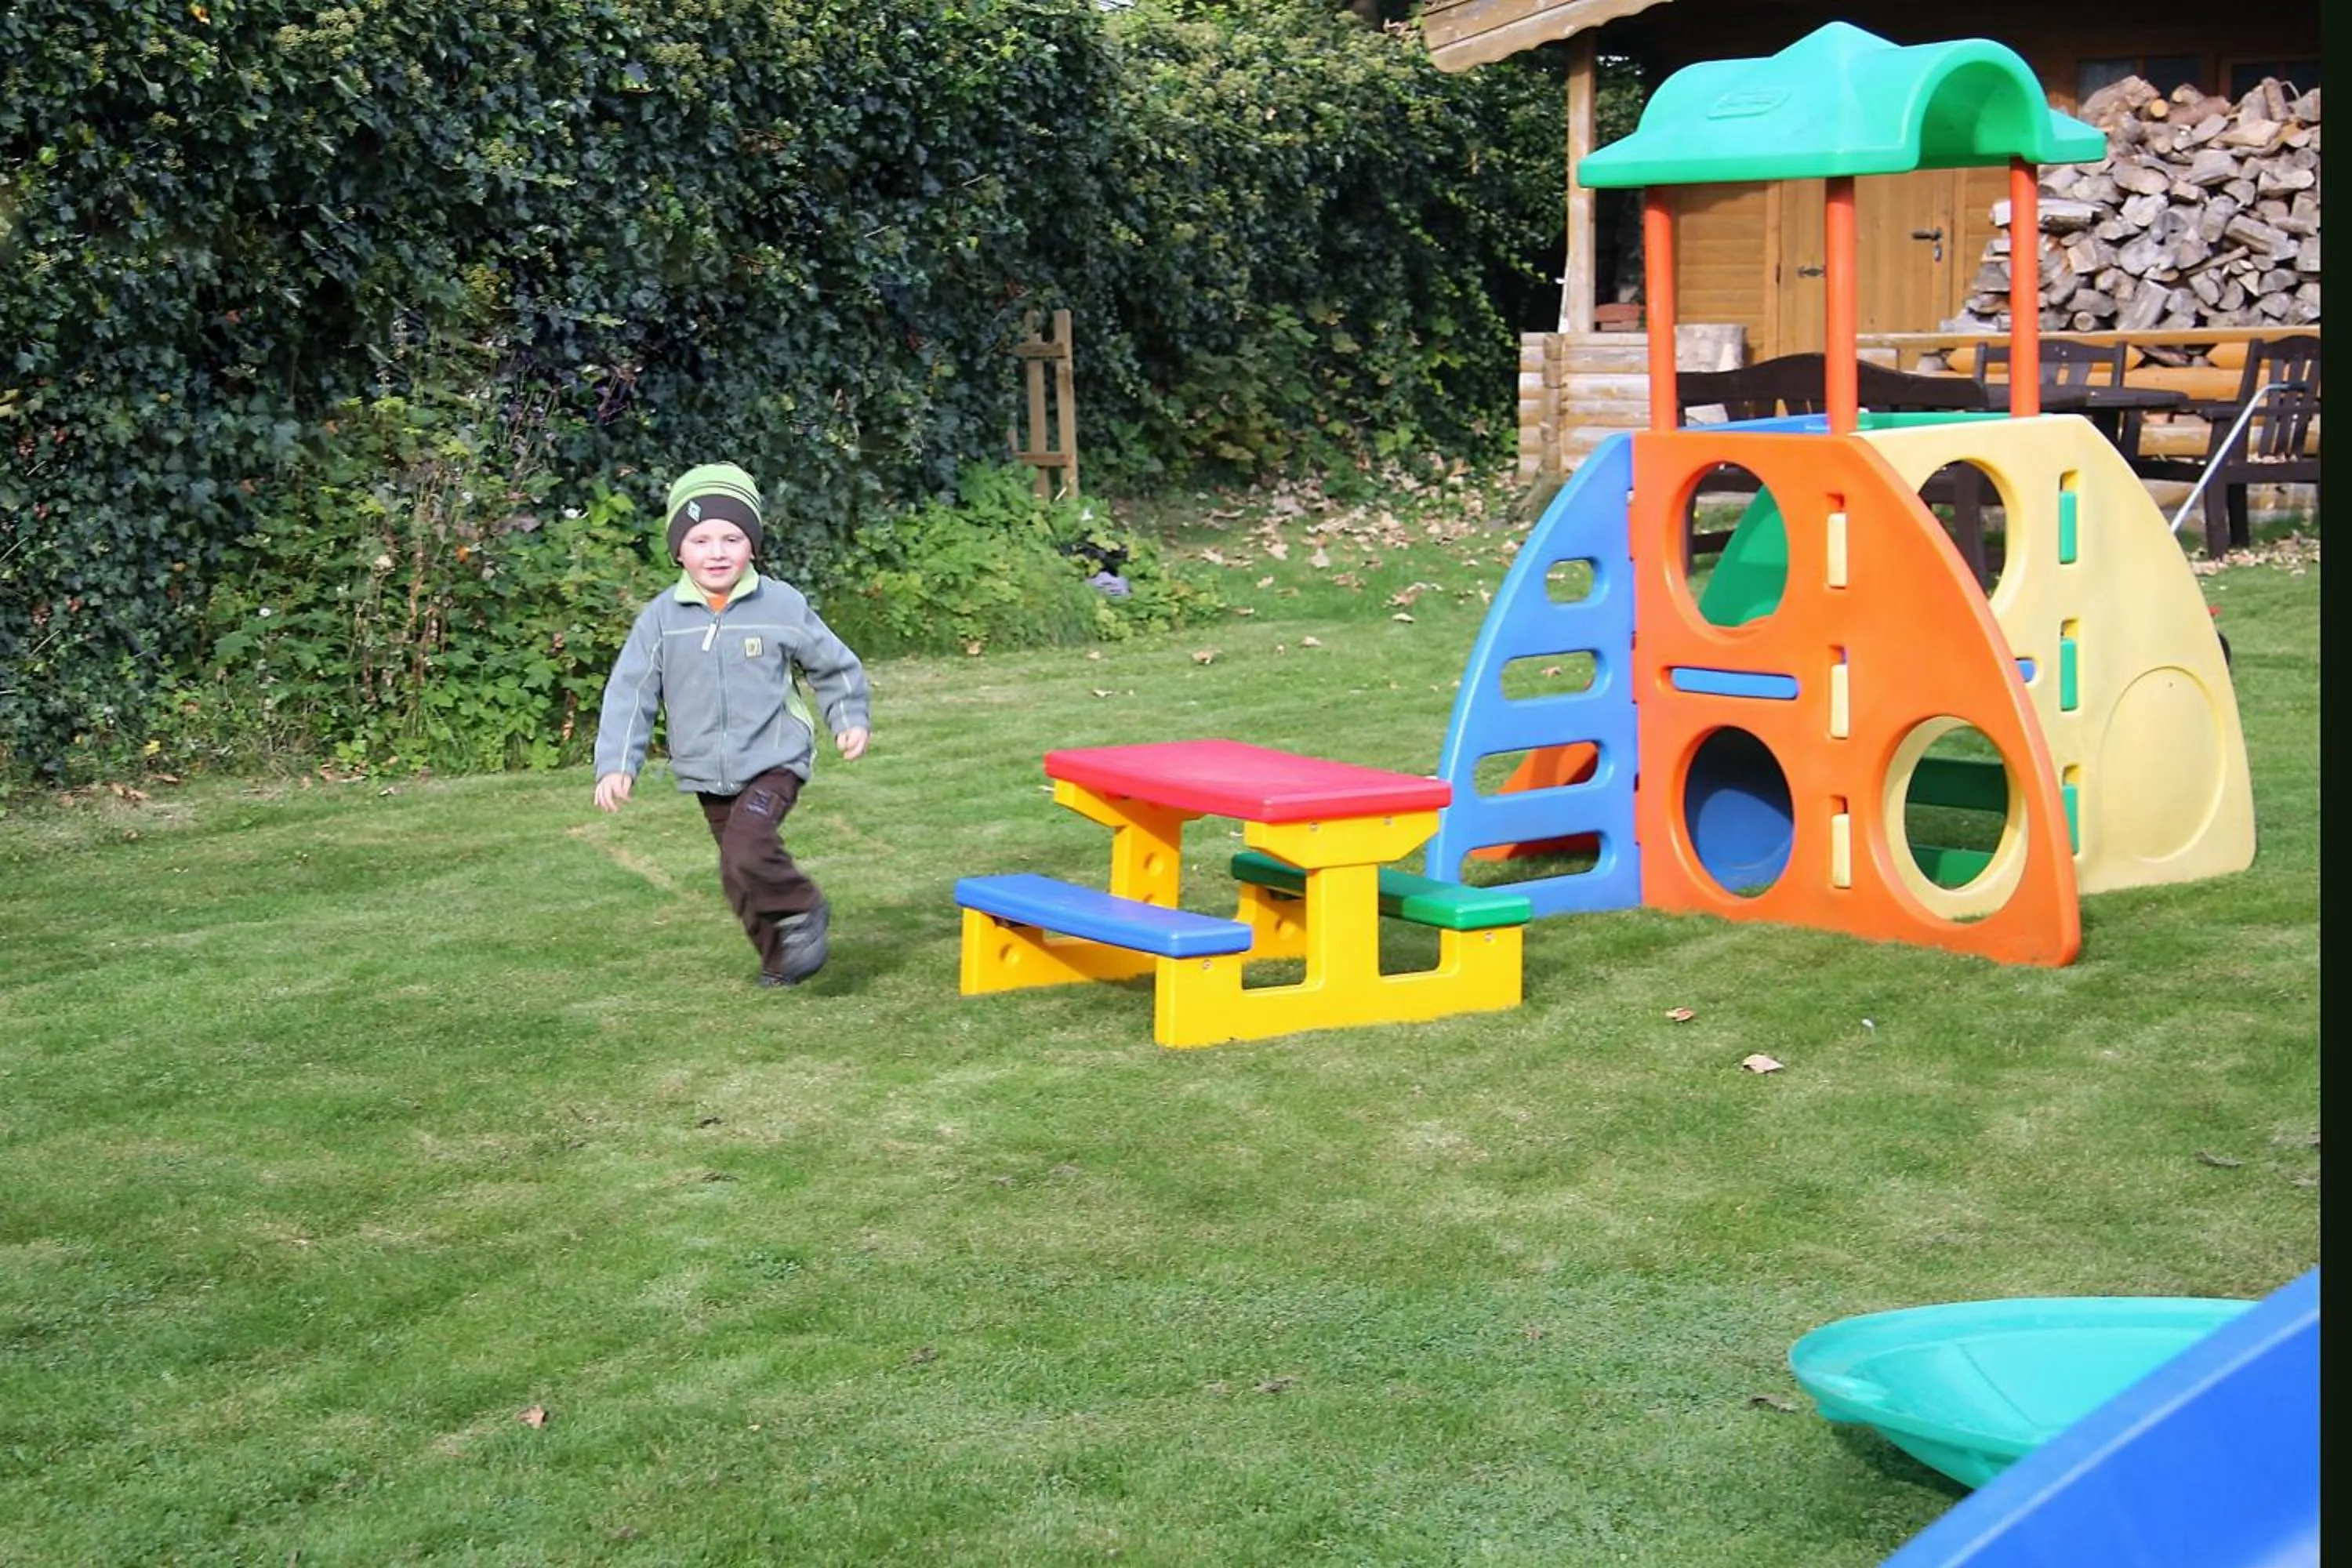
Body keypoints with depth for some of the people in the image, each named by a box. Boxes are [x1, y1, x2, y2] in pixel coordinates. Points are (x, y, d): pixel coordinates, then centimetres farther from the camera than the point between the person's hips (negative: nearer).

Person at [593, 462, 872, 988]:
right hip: (708, 774, 4)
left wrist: (850, 719, 2)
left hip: (773, 762, -4)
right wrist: (616, 765, -9)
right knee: (739, 879, 10)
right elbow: (630, 693, -2)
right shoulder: (661, 617, -2)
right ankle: (780, 956, 29)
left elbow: (834, 665, 8)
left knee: (749, 850, -26)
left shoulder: (782, 605, -6)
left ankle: (803, 911, -2)